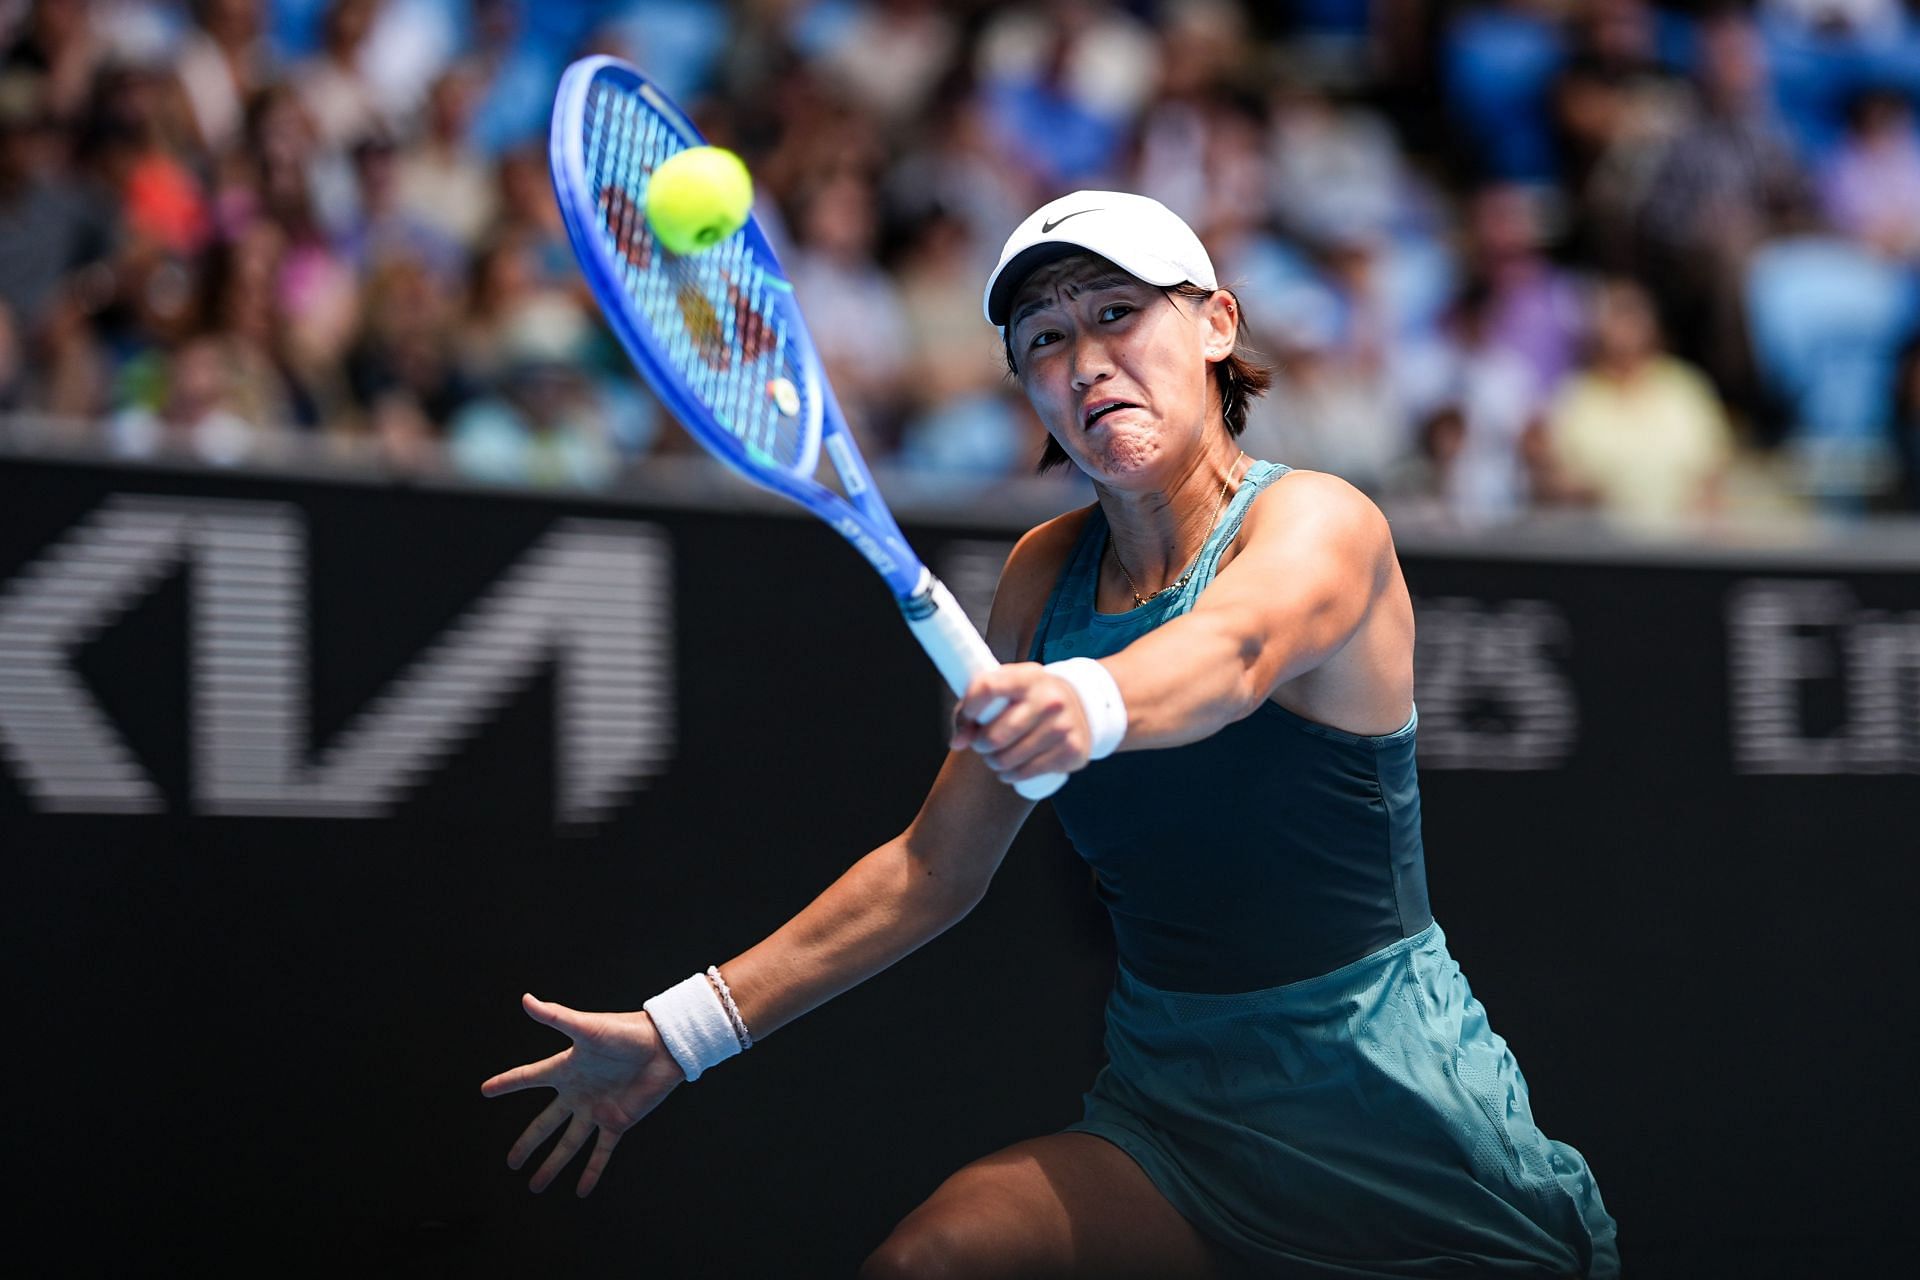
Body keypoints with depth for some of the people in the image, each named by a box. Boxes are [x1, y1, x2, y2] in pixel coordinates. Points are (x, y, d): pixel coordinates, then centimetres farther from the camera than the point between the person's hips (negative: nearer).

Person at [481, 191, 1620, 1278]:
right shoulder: (1047, 576, 5)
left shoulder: (1318, 524, -12)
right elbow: (936, 868, 10)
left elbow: (1232, 651, -35)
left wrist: (1087, 701, -57)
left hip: (1397, 1130, -3)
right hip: (1170, 1114, 3)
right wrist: (680, 1035, 5)